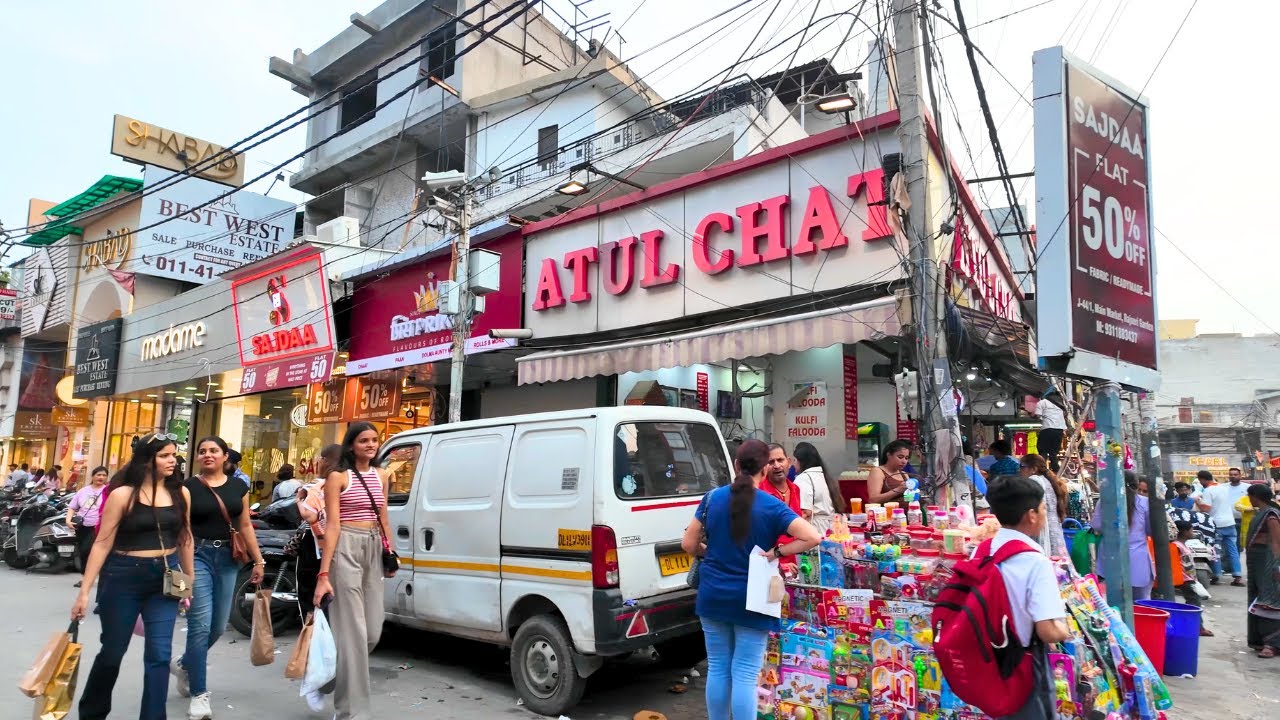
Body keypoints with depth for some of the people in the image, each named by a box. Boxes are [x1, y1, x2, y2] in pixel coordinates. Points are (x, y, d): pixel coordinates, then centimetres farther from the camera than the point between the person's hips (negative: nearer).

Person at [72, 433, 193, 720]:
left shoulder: (181, 493, 2)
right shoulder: (123, 495, -9)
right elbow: (102, 543, -8)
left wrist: (189, 580, 13)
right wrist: (85, 591, -11)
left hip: (165, 578, 3)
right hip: (124, 577, -2)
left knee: (159, 655, -1)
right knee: (112, 651, 13)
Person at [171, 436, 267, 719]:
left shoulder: (239, 487, 8)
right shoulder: (188, 487, -2)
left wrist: (258, 560, 9)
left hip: (228, 558, 4)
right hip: (198, 556, -4)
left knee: (218, 627, 12)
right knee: (200, 626, -8)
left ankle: (184, 664, 41)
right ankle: (199, 695, 3)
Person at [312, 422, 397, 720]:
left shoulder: (381, 476, 13)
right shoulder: (338, 477, -4)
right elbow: (332, 526, -11)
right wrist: (323, 574, -15)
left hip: (374, 548, 6)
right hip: (346, 547, -6)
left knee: (373, 631, 8)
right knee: (353, 631, -6)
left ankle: (339, 675, 36)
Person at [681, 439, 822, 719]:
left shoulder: (712, 498, -3)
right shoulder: (772, 506, -11)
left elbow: (689, 544, 0)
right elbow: (813, 537, -20)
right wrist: (776, 552, -11)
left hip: (713, 596, 3)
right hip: (750, 600, -3)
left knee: (717, 668, 15)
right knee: (745, 675, 3)